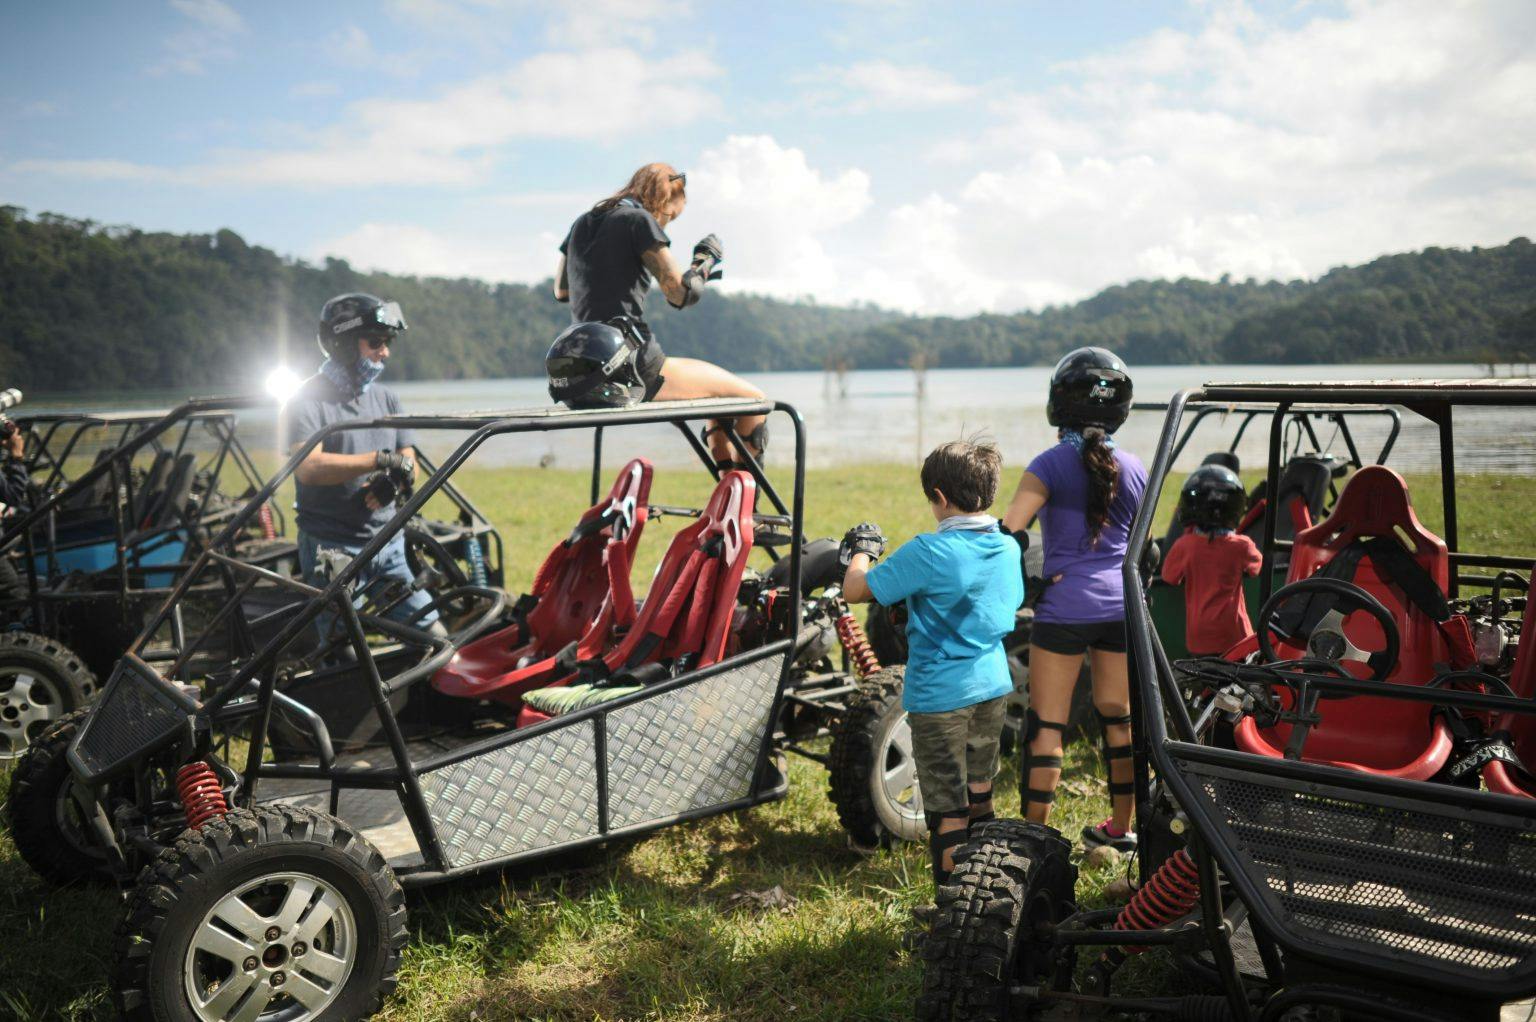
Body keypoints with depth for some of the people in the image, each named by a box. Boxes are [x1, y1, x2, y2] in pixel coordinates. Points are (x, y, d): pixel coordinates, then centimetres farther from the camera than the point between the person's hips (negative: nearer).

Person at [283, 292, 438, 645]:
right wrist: (380, 460, -25)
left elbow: (408, 463, 9)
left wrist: (392, 482, -15)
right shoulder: (308, 401, -6)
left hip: (388, 545, 5)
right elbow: (308, 467, -21)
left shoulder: (385, 398, 13)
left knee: (433, 637, 2)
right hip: (332, 548, -5)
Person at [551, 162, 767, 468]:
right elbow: (681, 293, -12)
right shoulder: (640, 220, -5)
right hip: (630, 365, -9)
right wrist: (705, 260, 7)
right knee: (752, 399, 2)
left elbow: (560, 291, 29)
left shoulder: (583, 223, 17)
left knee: (720, 391, 30)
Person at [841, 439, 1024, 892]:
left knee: (947, 810, 2)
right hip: (993, 685, 7)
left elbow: (854, 590, -14)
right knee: (980, 797, 20)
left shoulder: (927, 553, -19)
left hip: (940, 694, -7)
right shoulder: (1008, 548, 1)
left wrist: (862, 549, 6)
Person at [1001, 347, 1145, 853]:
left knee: (1047, 725, 2)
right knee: (1119, 717, 15)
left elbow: (1008, 531, -17)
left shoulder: (1052, 463, -9)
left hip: (1064, 608, -5)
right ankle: (1120, 826, 27)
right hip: (1121, 606, 5)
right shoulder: (1133, 468, 6)